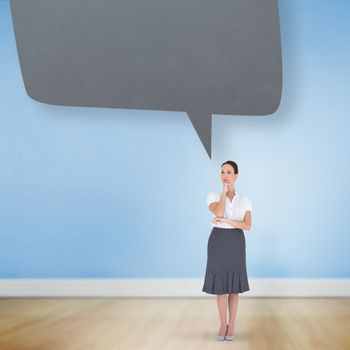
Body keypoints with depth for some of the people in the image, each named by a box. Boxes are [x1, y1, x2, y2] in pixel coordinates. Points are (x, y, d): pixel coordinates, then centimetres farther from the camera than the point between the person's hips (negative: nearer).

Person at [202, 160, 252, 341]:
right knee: (220, 285, 2)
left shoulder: (245, 199, 4)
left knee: (233, 285, 5)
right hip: (218, 242, -1)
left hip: (236, 242, 1)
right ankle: (223, 324, 17)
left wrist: (227, 221, -19)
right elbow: (219, 213, -22)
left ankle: (231, 326, 16)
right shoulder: (212, 196, -1)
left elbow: (247, 225, -6)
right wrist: (224, 191, -14)